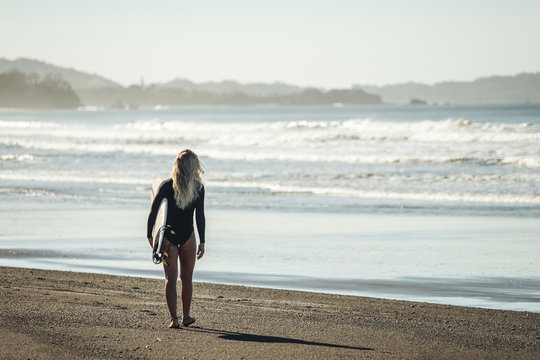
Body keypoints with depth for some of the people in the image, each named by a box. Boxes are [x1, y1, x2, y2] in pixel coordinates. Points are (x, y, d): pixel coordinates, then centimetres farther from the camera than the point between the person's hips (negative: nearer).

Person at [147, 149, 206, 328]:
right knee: (186, 278, 15)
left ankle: (174, 319, -4)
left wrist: (149, 235, 4)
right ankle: (186, 316, 21)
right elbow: (200, 217, -6)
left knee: (170, 279, 3)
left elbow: (153, 211, -5)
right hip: (187, 237, 0)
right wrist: (202, 242, -1)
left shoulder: (167, 186, -7)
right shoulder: (198, 188, -6)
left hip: (168, 236, 0)